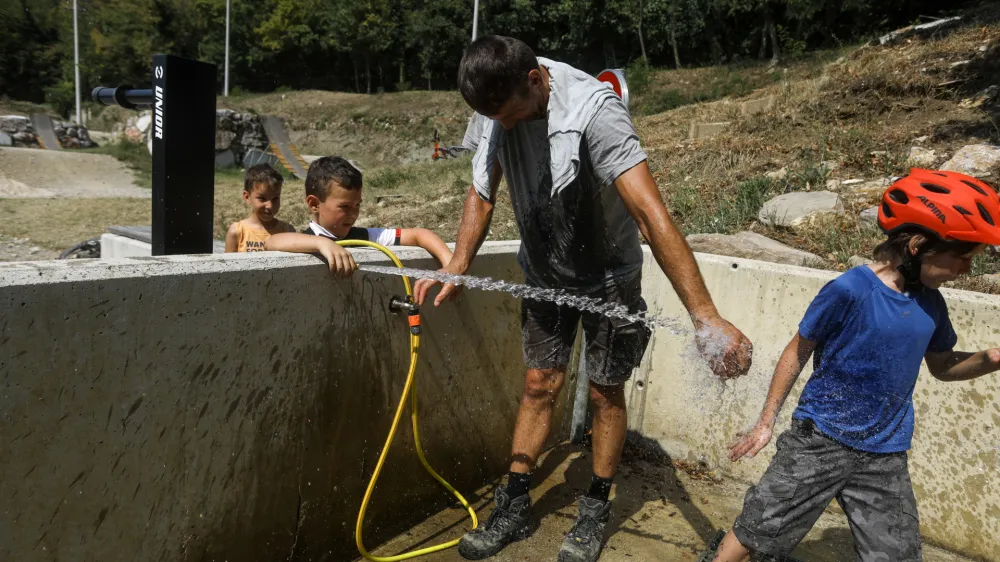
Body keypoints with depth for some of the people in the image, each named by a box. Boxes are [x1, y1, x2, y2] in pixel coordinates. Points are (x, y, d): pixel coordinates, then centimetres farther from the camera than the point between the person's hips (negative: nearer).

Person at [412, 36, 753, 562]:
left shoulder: (594, 109, -32)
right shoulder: (500, 108, -14)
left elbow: (651, 212, -40)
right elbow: (482, 196, -5)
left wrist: (705, 317, -44)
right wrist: (455, 270, -18)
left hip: (607, 275, -4)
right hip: (544, 271, 4)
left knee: (605, 394, 7)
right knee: (538, 386, 9)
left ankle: (595, 511, 27)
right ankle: (514, 506, 23)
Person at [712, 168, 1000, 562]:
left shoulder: (930, 303, 2)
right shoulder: (849, 290, -17)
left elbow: (942, 366, 18)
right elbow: (798, 353, -8)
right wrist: (766, 422, -4)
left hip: (885, 457, 6)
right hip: (819, 441, -5)